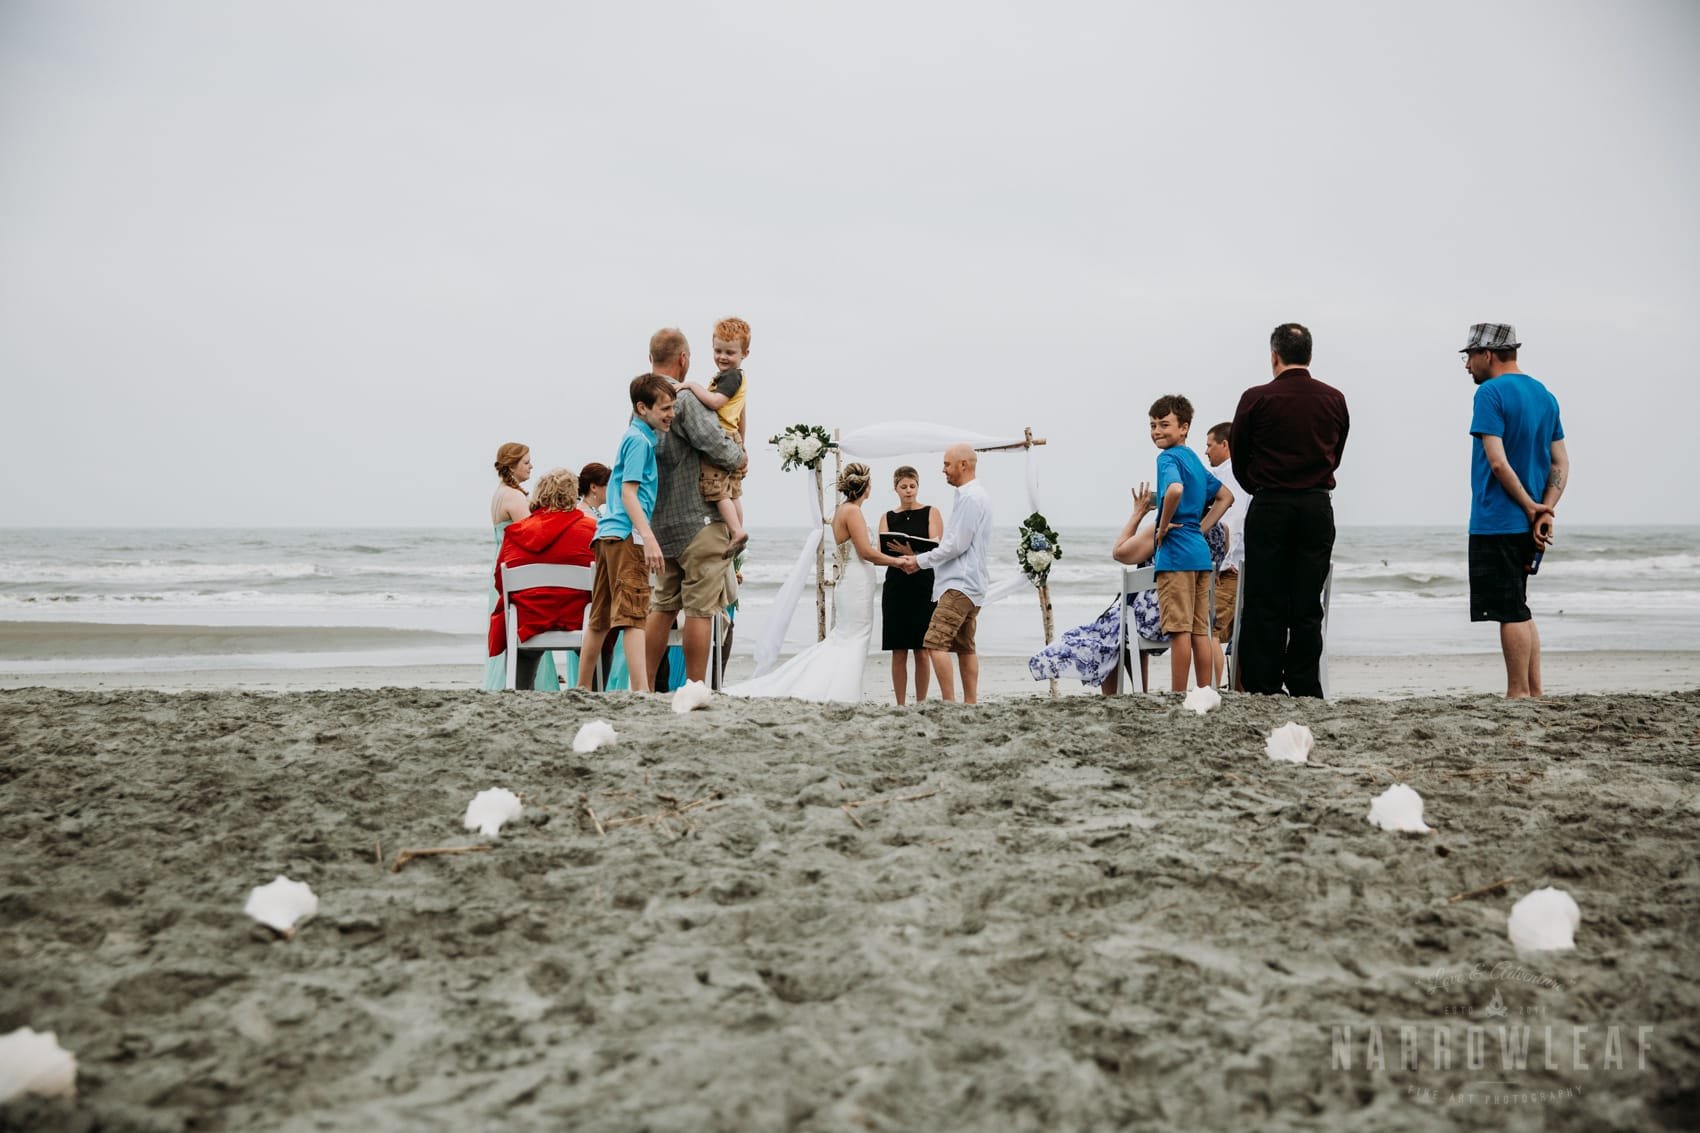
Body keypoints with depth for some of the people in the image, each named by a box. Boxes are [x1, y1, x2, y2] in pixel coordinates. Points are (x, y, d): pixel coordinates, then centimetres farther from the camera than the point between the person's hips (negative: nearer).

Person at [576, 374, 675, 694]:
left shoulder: (639, 437, 21)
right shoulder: (639, 440, -8)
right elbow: (629, 492, -16)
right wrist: (649, 538, -24)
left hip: (608, 535, 10)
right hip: (627, 535, -10)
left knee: (601, 617, 12)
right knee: (633, 614, -16)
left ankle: (582, 687, 18)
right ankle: (641, 690, -23)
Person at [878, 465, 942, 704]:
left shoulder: (931, 513, 5)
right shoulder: (887, 518, 12)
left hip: (924, 587, -2)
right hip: (896, 585, 2)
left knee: (921, 651, -1)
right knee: (898, 652, 1)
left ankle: (921, 704, 7)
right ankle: (900, 705, 6)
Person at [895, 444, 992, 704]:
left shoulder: (970, 497, -13)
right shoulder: (974, 495, 20)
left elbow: (957, 545, -18)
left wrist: (920, 561, -8)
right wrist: (919, 558, 14)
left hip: (959, 584, -11)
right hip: (969, 583, 11)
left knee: (935, 643, -16)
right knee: (965, 647, 12)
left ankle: (949, 704, -17)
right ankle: (970, 705, 14)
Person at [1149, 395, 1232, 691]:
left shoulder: (1168, 457, -9)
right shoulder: (1194, 459, 18)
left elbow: (1175, 489, -30)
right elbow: (1225, 497, 26)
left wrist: (1163, 526, -17)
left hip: (1176, 553, -9)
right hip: (1200, 552, 9)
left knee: (1179, 630, -6)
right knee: (1200, 631, 9)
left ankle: (1178, 697, -3)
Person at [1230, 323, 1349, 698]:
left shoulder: (1256, 399, -5)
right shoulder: (1334, 400, 5)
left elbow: (1239, 460, 4)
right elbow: (1336, 455, 12)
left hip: (1269, 509, -3)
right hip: (1317, 508, 3)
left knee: (1264, 607, 1)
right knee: (1307, 608, 6)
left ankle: (1263, 691, 1)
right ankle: (1305, 692, 6)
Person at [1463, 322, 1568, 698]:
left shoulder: (1490, 393, -11)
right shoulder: (1544, 395, 14)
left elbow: (1498, 462, -19)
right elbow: (1561, 464, 9)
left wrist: (1530, 507, -10)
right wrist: (1544, 511, -2)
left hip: (1496, 522, -8)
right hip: (1528, 525, 8)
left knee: (1511, 612, -3)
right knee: (1519, 610, 16)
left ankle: (1518, 694, 1)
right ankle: (1534, 693, 17)